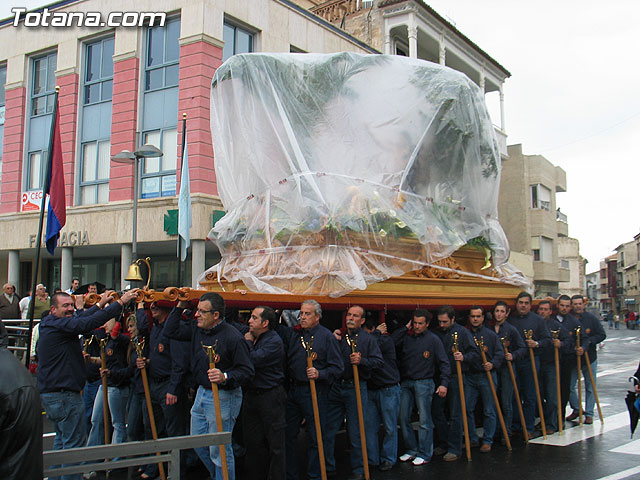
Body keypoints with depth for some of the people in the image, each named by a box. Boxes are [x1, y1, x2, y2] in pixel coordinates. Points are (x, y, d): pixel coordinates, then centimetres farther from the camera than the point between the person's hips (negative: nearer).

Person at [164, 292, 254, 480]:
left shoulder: (233, 337, -20)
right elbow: (170, 330, 11)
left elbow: (247, 370, -19)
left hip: (223, 398, -8)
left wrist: (225, 377, -34)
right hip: (202, 393, 9)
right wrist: (180, 306, 3)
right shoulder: (196, 328, 3)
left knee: (219, 449, -1)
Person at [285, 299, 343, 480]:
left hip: (315, 391, -6)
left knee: (316, 437, 2)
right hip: (294, 389, 6)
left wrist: (319, 374, -22)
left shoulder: (327, 336, -5)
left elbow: (337, 367, -8)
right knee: (289, 434, 11)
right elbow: (288, 361, 19)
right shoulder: (296, 334, 12)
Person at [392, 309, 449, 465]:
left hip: (424, 383, -4)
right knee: (403, 418, 8)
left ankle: (424, 454, 10)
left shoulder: (433, 339, -2)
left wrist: (444, 383, -12)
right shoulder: (407, 337, 8)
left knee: (424, 420, -1)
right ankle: (411, 450, 22)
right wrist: (405, 328, -2)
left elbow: (444, 363, -3)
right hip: (405, 382, 4)